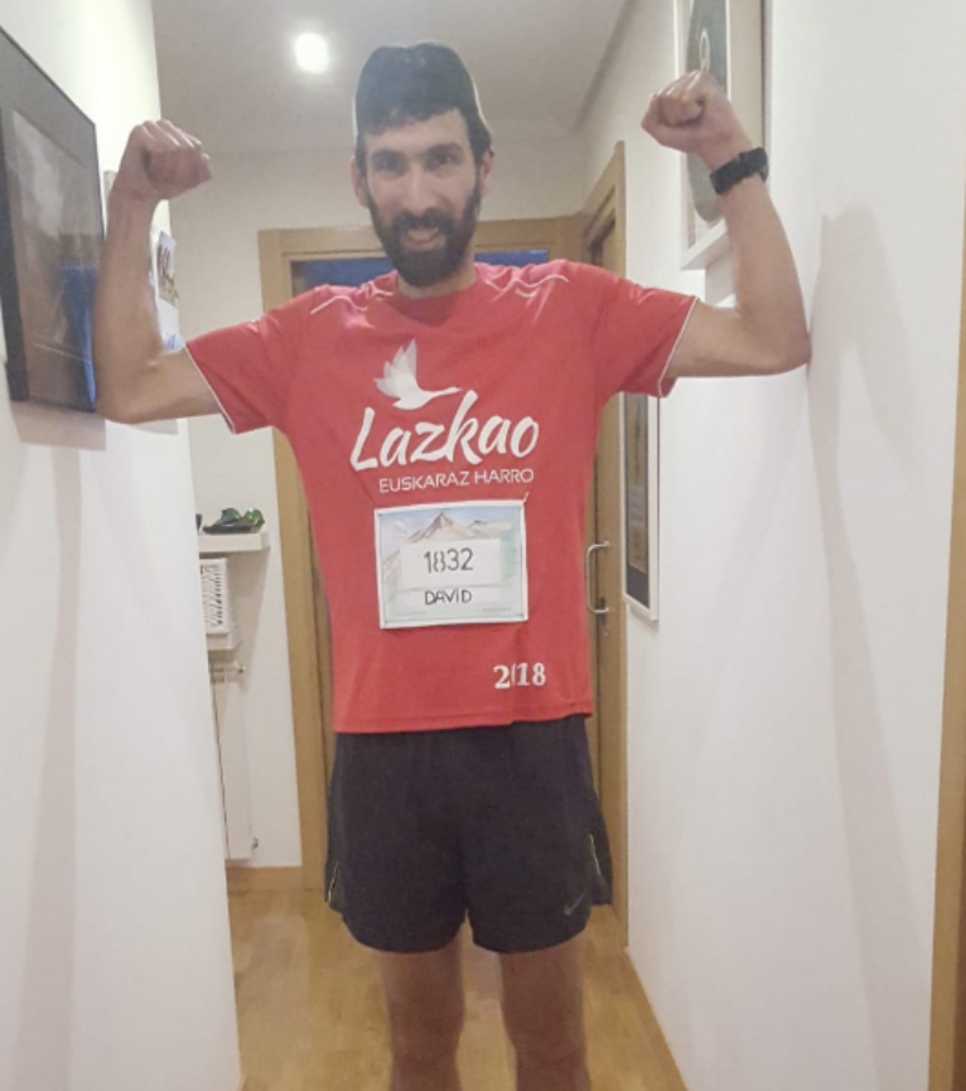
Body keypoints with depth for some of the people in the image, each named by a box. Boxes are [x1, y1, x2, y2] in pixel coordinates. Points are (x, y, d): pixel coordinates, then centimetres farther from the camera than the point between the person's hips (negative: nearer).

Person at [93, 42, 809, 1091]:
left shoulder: (572, 310, 0)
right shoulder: (311, 336, 3)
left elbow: (775, 340, -1)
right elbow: (127, 388, 7)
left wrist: (731, 159, -6)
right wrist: (132, 207, 1)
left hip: (531, 734, -1)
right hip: (383, 743, 2)